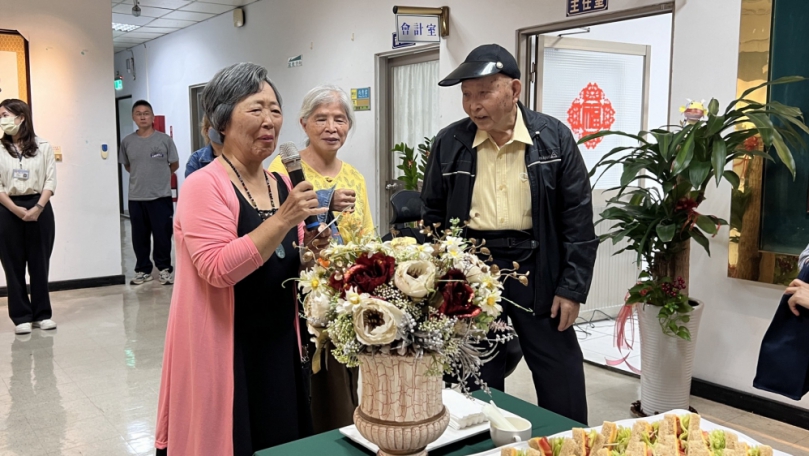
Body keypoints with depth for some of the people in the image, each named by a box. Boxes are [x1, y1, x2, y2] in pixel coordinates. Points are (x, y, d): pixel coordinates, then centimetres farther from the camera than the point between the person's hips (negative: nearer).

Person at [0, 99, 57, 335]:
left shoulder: (43, 146, 2)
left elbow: (50, 181, -1)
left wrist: (38, 208, -13)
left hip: (39, 208, 0)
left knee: (40, 263, 5)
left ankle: (42, 314, 15)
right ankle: (21, 317, 11)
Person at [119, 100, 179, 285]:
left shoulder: (164, 139, -4)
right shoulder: (127, 142, 3)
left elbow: (174, 165, 5)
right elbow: (127, 166, 17)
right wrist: (142, 176, 12)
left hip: (161, 196, -2)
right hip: (136, 198, 2)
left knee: (162, 235, 2)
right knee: (139, 237, 9)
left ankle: (164, 269, 17)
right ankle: (143, 270, 21)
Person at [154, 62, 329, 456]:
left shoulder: (282, 184, 7)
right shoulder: (204, 185, -14)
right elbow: (219, 269, -25)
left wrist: (308, 248, -4)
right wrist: (283, 219, -28)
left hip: (280, 345, 7)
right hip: (224, 350, -6)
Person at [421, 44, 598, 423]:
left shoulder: (554, 137, -4)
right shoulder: (449, 143, 0)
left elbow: (577, 219, -3)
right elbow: (433, 217, 6)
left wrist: (572, 288, -6)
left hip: (537, 272, -1)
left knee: (563, 393, 8)